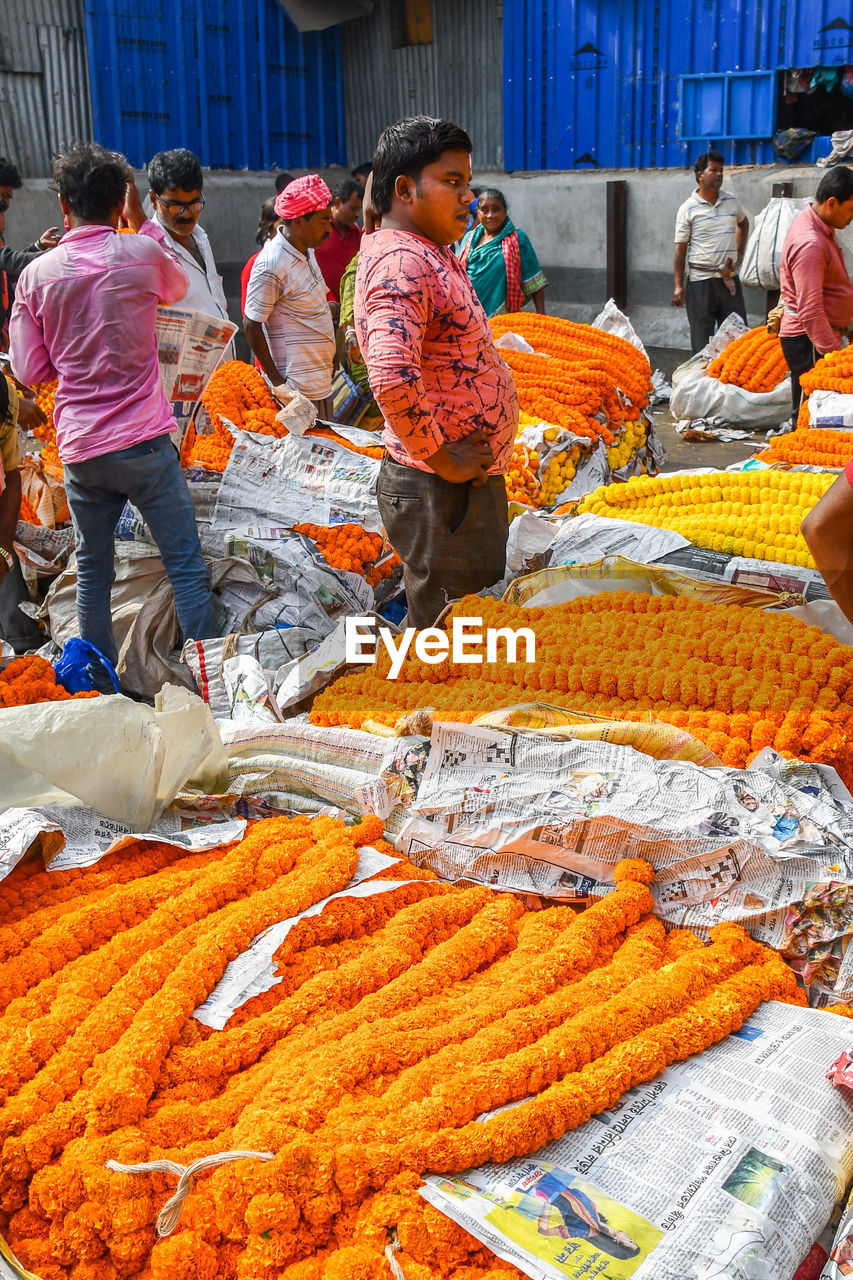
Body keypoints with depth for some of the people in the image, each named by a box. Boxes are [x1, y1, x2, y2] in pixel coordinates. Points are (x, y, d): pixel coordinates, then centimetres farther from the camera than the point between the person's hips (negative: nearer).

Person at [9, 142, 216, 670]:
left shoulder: (36, 275, 0)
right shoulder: (143, 253, -6)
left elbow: (30, 369, 6)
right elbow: (179, 286, 18)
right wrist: (142, 221, 23)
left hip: (80, 448, 3)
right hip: (145, 443, -3)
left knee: (93, 570, 15)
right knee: (186, 564, 5)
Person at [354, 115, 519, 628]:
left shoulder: (432, 254, 13)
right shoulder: (401, 262, -20)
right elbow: (392, 378, -36)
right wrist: (439, 457, -23)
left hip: (473, 478, 10)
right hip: (440, 489, -10)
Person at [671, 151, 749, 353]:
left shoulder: (732, 201, 9)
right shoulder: (688, 208, -3)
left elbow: (743, 223, 30)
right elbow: (680, 248, -4)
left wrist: (739, 254, 17)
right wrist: (679, 286, -10)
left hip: (730, 279, 4)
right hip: (701, 281, -4)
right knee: (702, 342, 0)